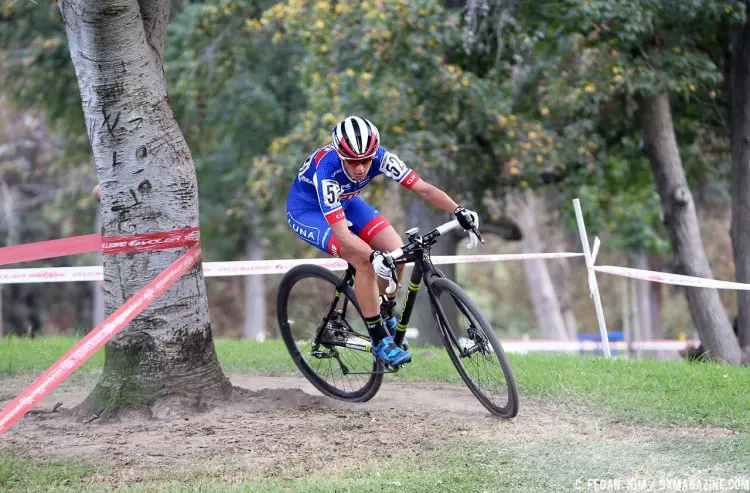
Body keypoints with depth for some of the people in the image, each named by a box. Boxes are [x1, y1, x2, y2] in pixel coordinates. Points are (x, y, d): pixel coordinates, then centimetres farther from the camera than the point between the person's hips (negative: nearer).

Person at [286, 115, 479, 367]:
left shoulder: (380, 157, -27)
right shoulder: (327, 169, -40)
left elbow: (424, 188, -28)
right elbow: (341, 232, -45)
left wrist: (458, 211, -44)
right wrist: (375, 256, -59)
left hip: (345, 202, 5)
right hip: (307, 210, -5)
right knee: (364, 259, -28)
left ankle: (386, 315, 13)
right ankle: (380, 342, -17)